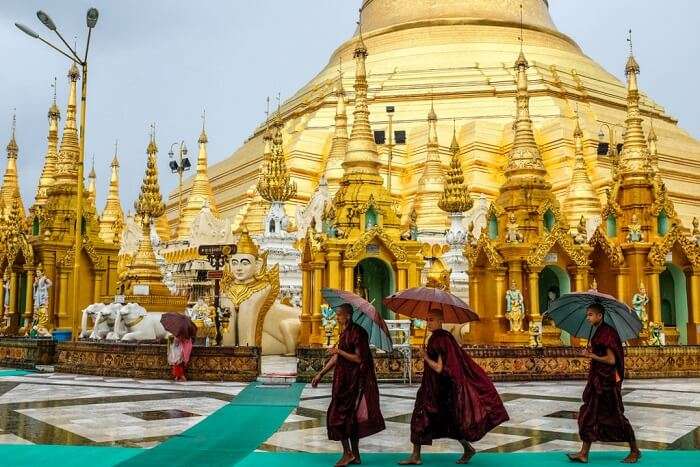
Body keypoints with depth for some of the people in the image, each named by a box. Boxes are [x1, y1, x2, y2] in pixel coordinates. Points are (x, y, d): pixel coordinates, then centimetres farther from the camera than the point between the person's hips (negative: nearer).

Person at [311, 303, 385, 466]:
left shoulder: (357, 333, -15)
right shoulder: (344, 333, 12)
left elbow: (359, 358, -19)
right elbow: (336, 358, 17)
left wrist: (339, 351, -16)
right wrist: (320, 374, 16)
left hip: (354, 382, -9)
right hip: (345, 381, 9)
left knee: (337, 416, -6)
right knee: (349, 417, 11)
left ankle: (348, 453, 1)